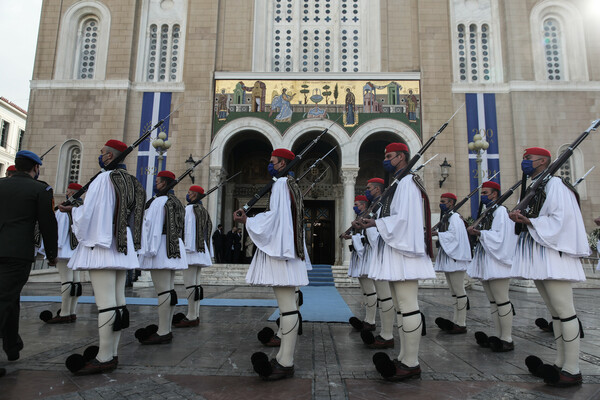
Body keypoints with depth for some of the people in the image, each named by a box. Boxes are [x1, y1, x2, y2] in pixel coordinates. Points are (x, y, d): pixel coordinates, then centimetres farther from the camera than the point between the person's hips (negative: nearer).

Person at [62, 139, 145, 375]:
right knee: (118, 301, 7)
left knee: (106, 303, -7)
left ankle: (104, 358, -1)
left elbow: (88, 213, -9)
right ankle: (112, 353, 15)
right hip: (122, 248, 8)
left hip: (102, 247, -8)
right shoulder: (130, 182, 14)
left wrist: (71, 210, 13)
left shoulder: (103, 179, -10)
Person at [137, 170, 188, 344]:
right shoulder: (177, 202, 19)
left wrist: (150, 250, -15)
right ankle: (167, 330, 17)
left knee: (163, 291, -8)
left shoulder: (159, 201, -10)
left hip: (161, 250, -10)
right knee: (169, 290, 10)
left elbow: (154, 226, -16)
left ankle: (163, 333, -4)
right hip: (174, 250, 10)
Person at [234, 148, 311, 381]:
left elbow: (274, 217, -15)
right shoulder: (291, 185, 21)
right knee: (287, 305, 11)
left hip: (280, 250, -11)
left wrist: (247, 221, -4)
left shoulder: (281, 184, -8)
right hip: (286, 249, 11)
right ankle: (283, 357, 19)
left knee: (287, 306, -8)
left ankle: (286, 364, -3)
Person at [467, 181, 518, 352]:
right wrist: (474, 231, 6)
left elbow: (499, 236, -16)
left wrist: (478, 233, -15)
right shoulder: (486, 212, 19)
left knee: (501, 300, -5)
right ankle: (498, 336, 17)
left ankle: (507, 340, 2)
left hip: (495, 261, -9)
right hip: (485, 263, 9)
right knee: (493, 301, 10)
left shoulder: (500, 211, -7)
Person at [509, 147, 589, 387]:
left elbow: (560, 220, -16)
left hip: (552, 254, -9)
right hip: (539, 258, 9)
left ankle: (572, 370, 2)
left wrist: (527, 220, -15)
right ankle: (560, 364, 20)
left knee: (564, 311, -5)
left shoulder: (555, 184, -7)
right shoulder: (533, 189, 19)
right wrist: (521, 219, 2)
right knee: (555, 312, 12)